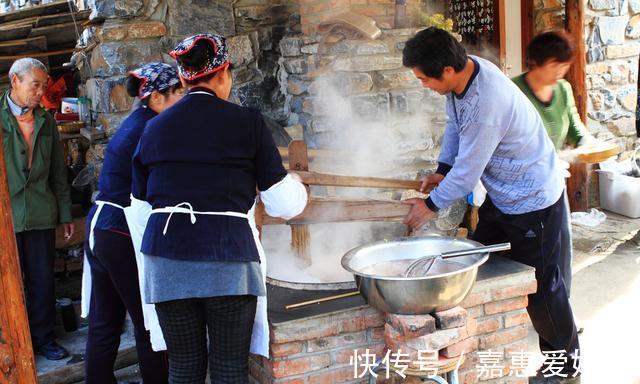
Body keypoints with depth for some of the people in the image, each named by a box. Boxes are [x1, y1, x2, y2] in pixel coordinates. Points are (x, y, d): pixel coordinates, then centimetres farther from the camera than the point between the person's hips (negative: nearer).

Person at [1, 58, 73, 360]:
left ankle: (43, 337, 24)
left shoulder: (46, 121, 11)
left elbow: (58, 171, 14)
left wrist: (65, 213, 13)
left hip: (41, 215, 3)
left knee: (43, 281, 9)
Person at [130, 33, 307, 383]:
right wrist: (296, 185, 23)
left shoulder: (155, 127, 8)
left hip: (167, 260, 3)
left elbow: (139, 202, 13)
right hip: (228, 261, -3)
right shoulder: (247, 123, -1)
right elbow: (282, 204, 1)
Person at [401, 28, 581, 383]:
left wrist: (432, 205, -12)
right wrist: (442, 169, 1)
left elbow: (467, 172, -26)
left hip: (532, 201, -9)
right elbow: (454, 124, 10)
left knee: (540, 286, 3)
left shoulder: (485, 104, -35)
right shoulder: (463, 72, -8)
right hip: (502, 196, 9)